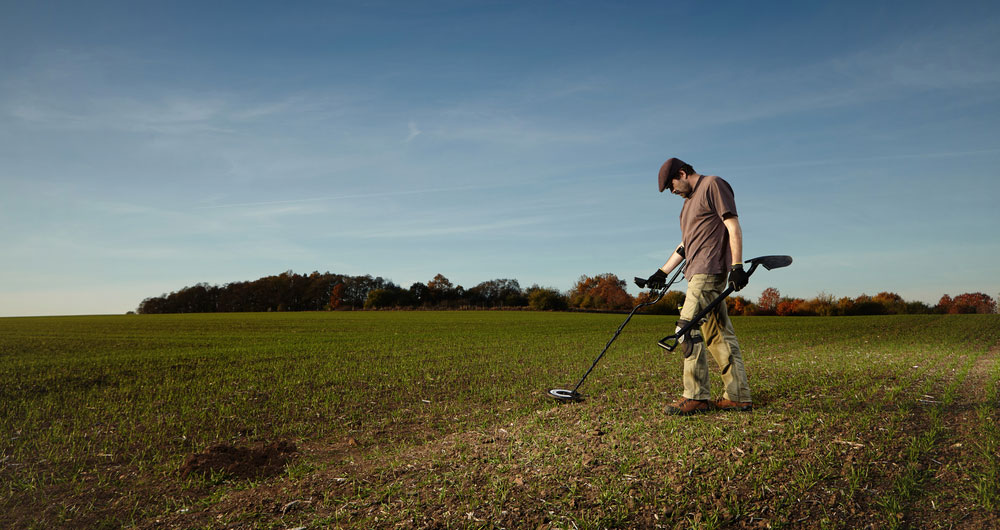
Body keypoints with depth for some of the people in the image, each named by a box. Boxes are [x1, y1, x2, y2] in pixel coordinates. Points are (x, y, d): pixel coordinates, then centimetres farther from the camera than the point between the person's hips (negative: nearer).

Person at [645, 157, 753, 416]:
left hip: (709, 271, -10)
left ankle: (696, 397, -12)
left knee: (688, 329, -14)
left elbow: (734, 227, -10)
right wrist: (662, 272, 24)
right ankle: (738, 396, 10)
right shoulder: (690, 200, 26)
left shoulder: (713, 185, -2)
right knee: (719, 334, 7)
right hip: (698, 273, 10)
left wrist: (737, 266, -18)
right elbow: (685, 244, 27)